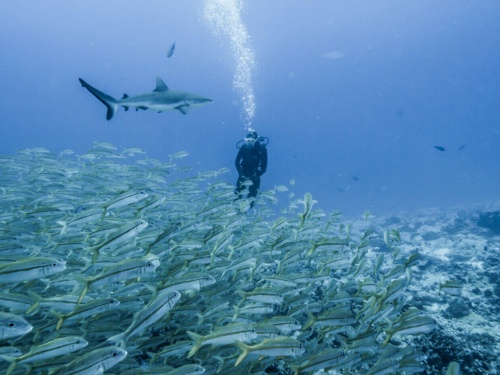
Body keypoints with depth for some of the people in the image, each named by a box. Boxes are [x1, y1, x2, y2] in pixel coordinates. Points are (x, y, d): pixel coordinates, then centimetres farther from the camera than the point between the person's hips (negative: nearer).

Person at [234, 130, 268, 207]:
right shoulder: (244, 147, -14)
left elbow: (264, 167, -14)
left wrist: (256, 175, -23)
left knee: (251, 196, 2)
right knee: (237, 193, 0)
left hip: (254, 175, -1)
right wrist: (241, 173, -15)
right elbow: (237, 162, -4)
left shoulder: (262, 149, -18)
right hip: (244, 174, 1)